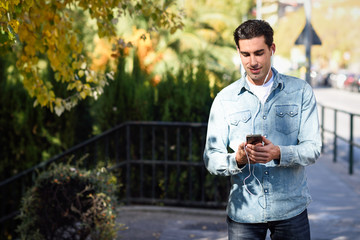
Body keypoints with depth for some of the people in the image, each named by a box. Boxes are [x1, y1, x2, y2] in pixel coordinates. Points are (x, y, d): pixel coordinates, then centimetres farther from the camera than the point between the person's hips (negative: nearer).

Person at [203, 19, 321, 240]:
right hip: (243, 211, 0)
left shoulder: (301, 92, 3)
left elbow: (313, 148, -4)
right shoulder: (225, 99, 3)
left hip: (291, 208, 0)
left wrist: (279, 154, -23)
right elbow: (211, 158, -1)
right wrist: (237, 159, -22)